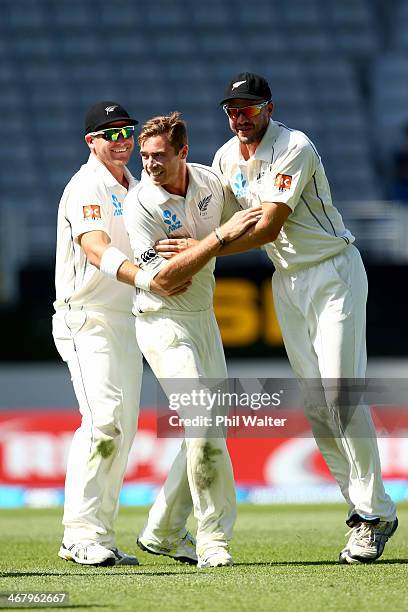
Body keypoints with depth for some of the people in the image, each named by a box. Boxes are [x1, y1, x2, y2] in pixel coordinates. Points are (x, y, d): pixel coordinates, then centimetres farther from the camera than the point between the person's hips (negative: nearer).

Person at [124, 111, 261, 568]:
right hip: (163, 322, -7)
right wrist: (219, 236, -28)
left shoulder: (210, 182, -1)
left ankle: (160, 532, 20)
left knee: (208, 429, 8)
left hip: (204, 317, 7)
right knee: (203, 424, -18)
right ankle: (213, 539, -11)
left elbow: (249, 231, 13)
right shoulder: (140, 205, -18)